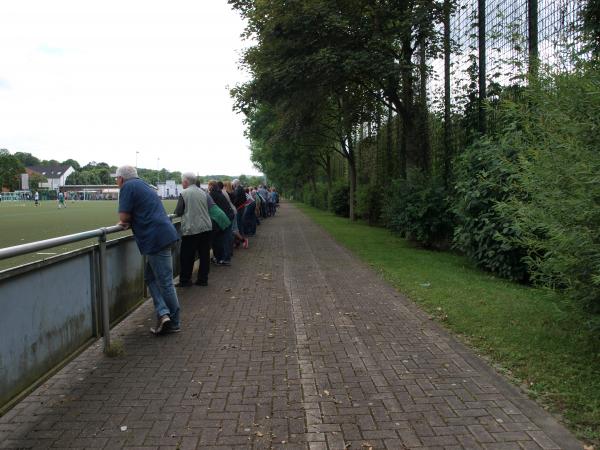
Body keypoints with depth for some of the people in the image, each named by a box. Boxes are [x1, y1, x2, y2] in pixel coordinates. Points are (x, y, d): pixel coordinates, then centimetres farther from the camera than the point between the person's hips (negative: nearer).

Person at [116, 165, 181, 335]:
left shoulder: (128, 187, -4)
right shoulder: (143, 185, 23)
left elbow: (124, 216, -9)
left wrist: (124, 222, 13)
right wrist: (128, 222, 10)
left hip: (156, 238, -9)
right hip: (164, 234, 9)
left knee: (165, 282, -2)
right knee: (150, 276, 15)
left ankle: (174, 323, 6)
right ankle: (163, 313, 4)